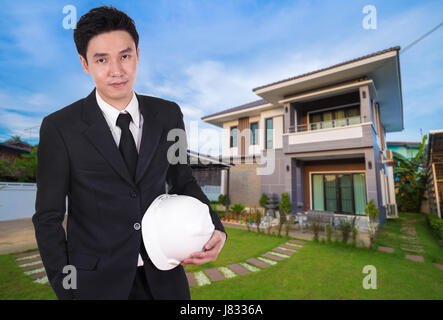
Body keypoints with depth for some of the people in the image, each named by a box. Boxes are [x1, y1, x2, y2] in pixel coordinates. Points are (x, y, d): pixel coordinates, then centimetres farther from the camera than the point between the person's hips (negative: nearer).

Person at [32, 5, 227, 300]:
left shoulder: (168, 115, -5)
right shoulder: (59, 128, -11)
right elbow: (48, 217, -5)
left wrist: (215, 228, -9)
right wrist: (67, 290, -7)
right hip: (95, 282, -1)